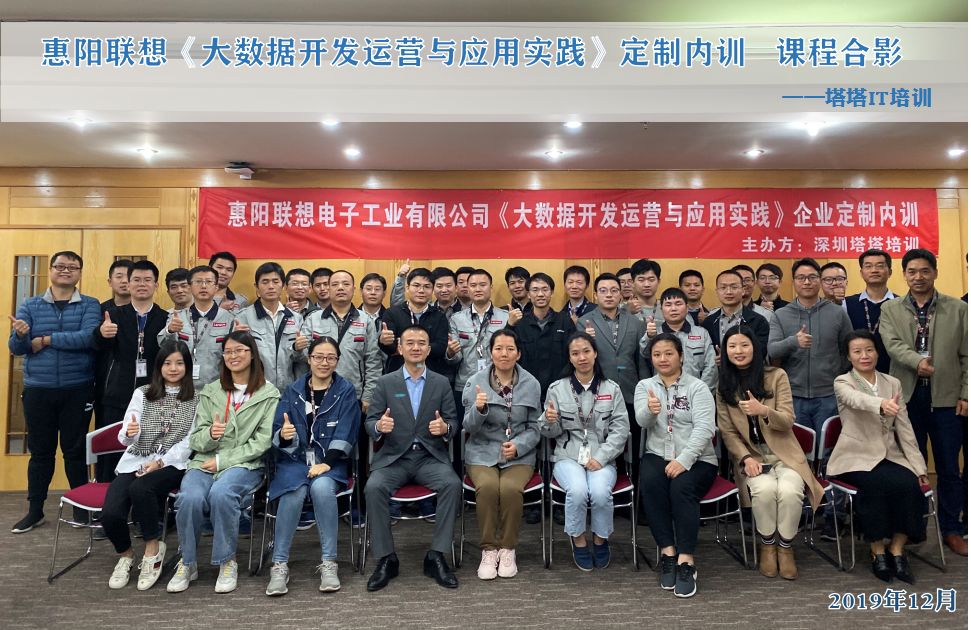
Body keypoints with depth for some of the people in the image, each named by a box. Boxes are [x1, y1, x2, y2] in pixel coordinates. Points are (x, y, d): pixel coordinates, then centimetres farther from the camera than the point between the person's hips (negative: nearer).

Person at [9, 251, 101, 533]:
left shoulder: (90, 306, 0)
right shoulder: (29, 306, 7)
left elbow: (88, 338, -18)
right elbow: (15, 348, -1)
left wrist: (45, 340, -11)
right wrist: (20, 335, -23)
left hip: (77, 390, -2)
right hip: (37, 390, 2)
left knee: (75, 450, 6)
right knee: (40, 451, 10)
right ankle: (35, 510, 23)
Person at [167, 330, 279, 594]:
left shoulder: (269, 394, 3)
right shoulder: (210, 391, 15)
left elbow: (263, 441, -5)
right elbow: (195, 440, 10)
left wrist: (223, 460, -11)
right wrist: (209, 434, -14)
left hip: (245, 464, -3)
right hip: (204, 462, 3)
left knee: (220, 493, -35)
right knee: (190, 497, -29)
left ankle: (227, 562, -12)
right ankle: (187, 564, -4)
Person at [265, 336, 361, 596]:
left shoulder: (346, 391, 5)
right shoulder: (293, 391, 10)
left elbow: (345, 433, -4)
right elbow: (278, 433, 3)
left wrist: (326, 463, -17)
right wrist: (283, 435, -21)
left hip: (330, 462, -1)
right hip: (295, 459, 1)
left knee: (322, 487, -33)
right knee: (294, 492, -30)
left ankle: (329, 563, -21)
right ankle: (279, 565, -18)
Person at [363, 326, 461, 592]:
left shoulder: (441, 383, 9)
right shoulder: (385, 383, 7)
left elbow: (453, 423, 6)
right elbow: (369, 422, 4)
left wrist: (445, 427, -18)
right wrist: (379, 426, -21)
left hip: (430, 457, 0)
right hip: (393, 457, 0)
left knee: (452, 484, -29)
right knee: (374, 487, -29)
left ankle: (436, 557, -16)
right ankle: (386, 559, -13)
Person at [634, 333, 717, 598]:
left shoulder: (697, 387, 2)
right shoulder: (645, 386, 10)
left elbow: (704, 428, -10)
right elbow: (642, 421, -9)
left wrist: (683, 460, -24)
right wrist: (650, 410, -35)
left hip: (696, 459, -2)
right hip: (657, 455, 2)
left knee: (682, 487, -31)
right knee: (650, 484, -30)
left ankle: (686, 561, -25)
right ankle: (668, 552, -20)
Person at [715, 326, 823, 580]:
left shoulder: (777, 376, 2)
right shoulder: (724, 386, 6)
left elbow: (788, 421, -6)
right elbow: (727, 432, 3)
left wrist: (764, 411, -27)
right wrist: (746, 458, -13)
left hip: (784, 454, 0)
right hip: (752, 456, 0)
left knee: (789, 490, -30)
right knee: (765, 489, -31)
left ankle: (785, 547, -5)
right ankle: (767, 545, -6)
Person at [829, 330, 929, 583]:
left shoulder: (893, 383, 10)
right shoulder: (842, 382, -3)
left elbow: (904, 428, 9)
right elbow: (859, 400, -29)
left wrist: (918, 466, 2)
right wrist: (882, 404, -51)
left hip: (890, 456, 4)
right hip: (856, 457, -4)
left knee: (910, 484, -26)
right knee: (877, 484, -32)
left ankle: (897, 550, -11)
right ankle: (877, 551, -13)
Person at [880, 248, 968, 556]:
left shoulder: (958, 309, 4)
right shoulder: (890, 309, 5)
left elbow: (966, 356, 2)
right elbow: (893, 344, -11)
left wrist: (965, 395, -4)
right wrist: (917, 361, -29)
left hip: (946, 397, 0)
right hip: (906, 395, 0)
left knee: (949, 468, 7)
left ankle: (951, 530, 22)